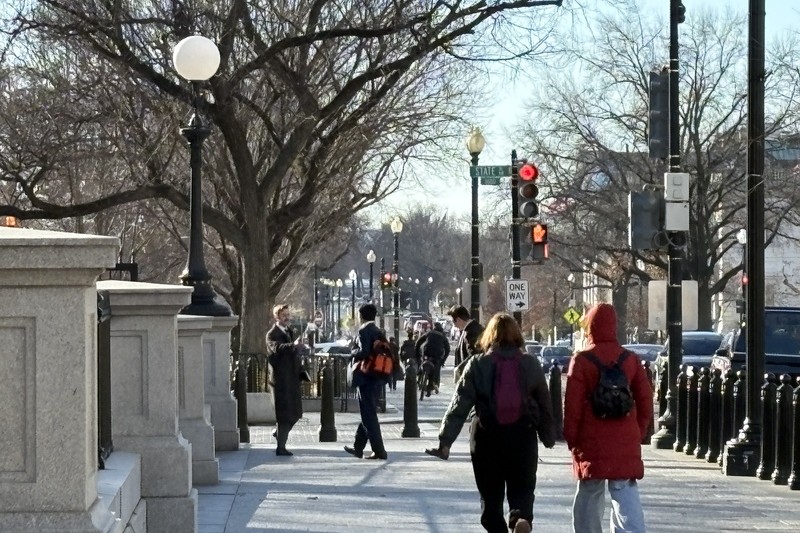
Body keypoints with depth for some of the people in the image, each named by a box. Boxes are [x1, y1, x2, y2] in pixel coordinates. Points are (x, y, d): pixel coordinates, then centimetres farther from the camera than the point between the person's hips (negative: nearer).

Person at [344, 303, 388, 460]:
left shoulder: (364, 331, -13)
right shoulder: (379, 332, 12)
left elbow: (364, 352, -24)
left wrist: (353, 351, -6)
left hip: (366, 378, -9)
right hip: (378, 378, 9)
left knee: (369, 416, -5)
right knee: (368, 414, 16)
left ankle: (379, 451, -8)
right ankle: (358, 447, 26)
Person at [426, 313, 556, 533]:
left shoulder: (477, 365, -3)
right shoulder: (531, 364, 0)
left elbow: (459, 405, -7)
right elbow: (545, 405, 5)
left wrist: (445, 441, -8)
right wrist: (549, 438, 17)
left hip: (487, 438, -1)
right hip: (523, 437, 1)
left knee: (490, 495, 11)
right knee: (522, 490, 9)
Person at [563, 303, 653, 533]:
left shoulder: (582, 360, -6)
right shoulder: (631, 359, 4)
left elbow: (572, 405, -7)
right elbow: (645, 401, 7)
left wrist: (571, 439, 1)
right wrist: (639, 433, 16)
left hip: (591, 443, -2)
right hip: (626, 443, 2)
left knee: (589, 497, 9)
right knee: (626, 495, 0)